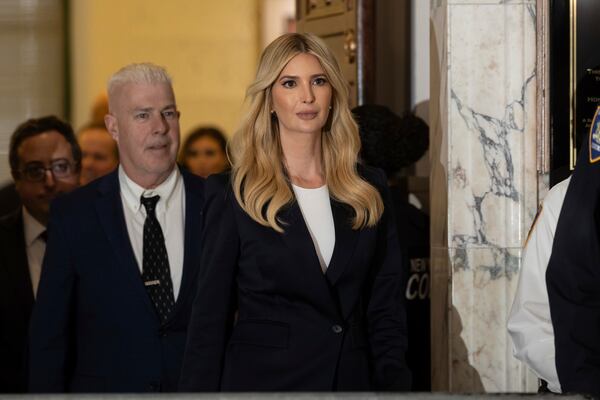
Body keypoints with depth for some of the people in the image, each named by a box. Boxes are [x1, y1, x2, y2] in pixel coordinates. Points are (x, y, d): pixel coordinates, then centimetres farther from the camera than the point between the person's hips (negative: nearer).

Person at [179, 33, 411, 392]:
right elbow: (210, 317, -3)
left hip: (352, 377, 3)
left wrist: (393, 383, -3)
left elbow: (386, 309, 8)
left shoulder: (370, 190, 6)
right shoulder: (233, 195, -4)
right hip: (262, 376, -3)